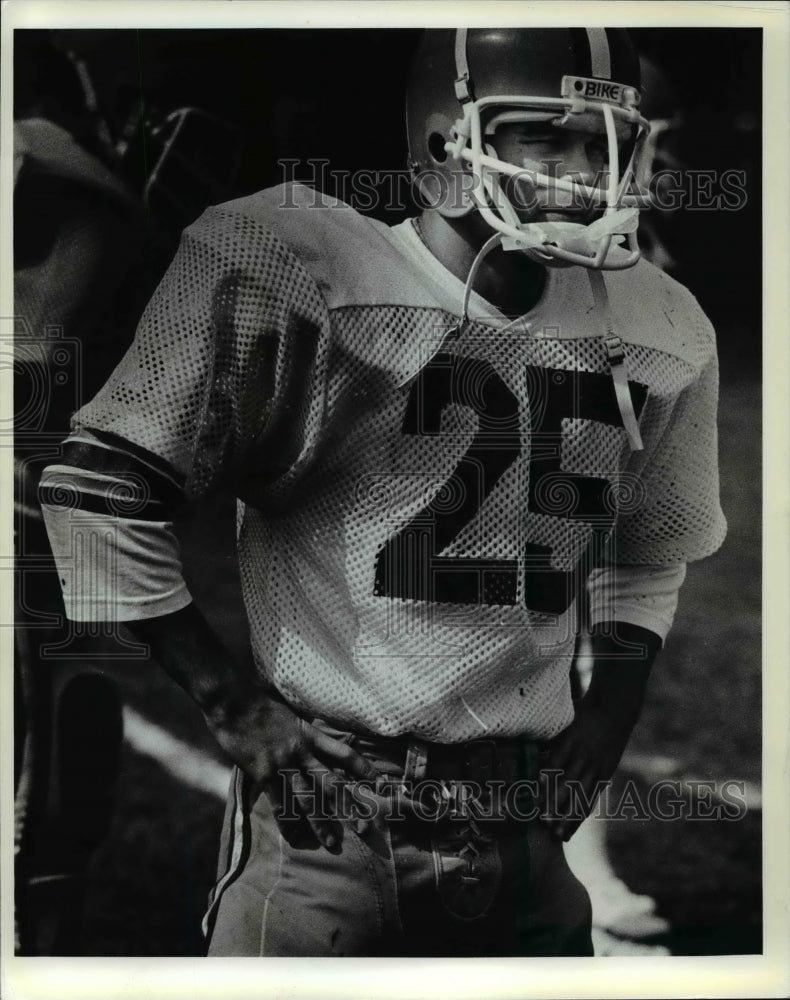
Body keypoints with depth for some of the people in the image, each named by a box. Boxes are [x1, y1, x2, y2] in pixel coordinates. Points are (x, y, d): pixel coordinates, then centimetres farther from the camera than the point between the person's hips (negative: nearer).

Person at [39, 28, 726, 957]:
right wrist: (233, 702, -11)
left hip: (524, 831, 6)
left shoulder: (653, 337, 6)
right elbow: (99, 485, -10)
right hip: (329, 819, -5)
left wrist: (611, 705, 10)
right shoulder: (308, 280, -14)